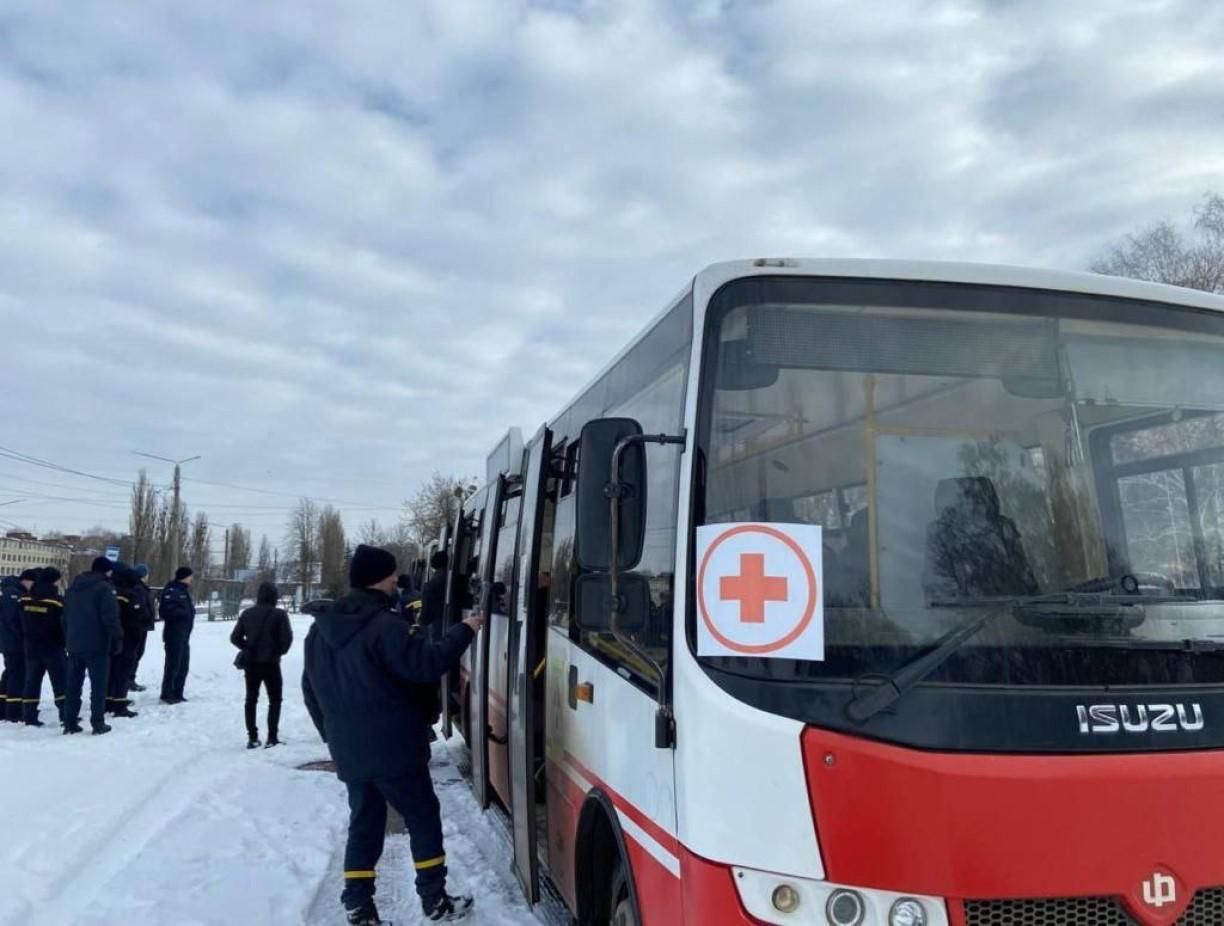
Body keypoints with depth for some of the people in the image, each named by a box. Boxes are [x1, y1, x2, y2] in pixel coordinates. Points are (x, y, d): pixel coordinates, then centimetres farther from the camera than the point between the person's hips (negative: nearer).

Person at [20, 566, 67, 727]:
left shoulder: (26, 598, 3)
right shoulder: (57, 600, -16)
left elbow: (22, 623, 11)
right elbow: (64, 624, -11)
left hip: (31, 646, 5)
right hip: (53, 647, -5)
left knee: (32, 680, 9)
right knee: (61, 680, 1)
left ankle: (29, 716, 9)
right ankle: (66, 714, -1)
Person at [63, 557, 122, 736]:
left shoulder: (73, 587, 15)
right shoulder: (103, 587, -11)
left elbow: (66, 617, 21)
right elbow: (111, 618, -17)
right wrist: (117, 639, -10)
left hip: (74, 644, 7)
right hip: (97, 645, -7)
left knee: (73, 684, 12)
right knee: (98, 685, -1)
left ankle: (70, 723, 12)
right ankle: (98, 723, -2)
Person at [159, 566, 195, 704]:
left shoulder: (183, 590, 18)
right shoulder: (171, 590, -13)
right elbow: (166, 611, -23)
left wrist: (190, 611, 7)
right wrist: (183, 612, -22)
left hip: (183, 635, 10)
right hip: (174, 634, -10)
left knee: (183, 665, 13)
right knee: (173, 664, -7)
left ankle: (177, 694, 21)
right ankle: (167, 695, 0)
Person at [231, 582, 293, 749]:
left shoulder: (247, 613, 3)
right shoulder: (279, 615, -9)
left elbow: (235, 637, 3)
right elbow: (287, 638, -14)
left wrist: (248, 648, 14)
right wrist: (279, 651, 4)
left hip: (251, 663, 4)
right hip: (270, 663, -4)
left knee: (251, 699, 14)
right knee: (275, 700, 7)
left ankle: (252, 738, 14)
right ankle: (272, 738, 1)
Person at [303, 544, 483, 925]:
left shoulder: (320, 628, 11)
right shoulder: (383, 625, -17)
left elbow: (311, 690, 17)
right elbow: (426, 664, -20)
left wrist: (333, 735, 26)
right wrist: (464, 630, -8)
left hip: (349, 753, 7)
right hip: (393, 748, -7)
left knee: (364, 825, 14)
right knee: (423, 818, 6)